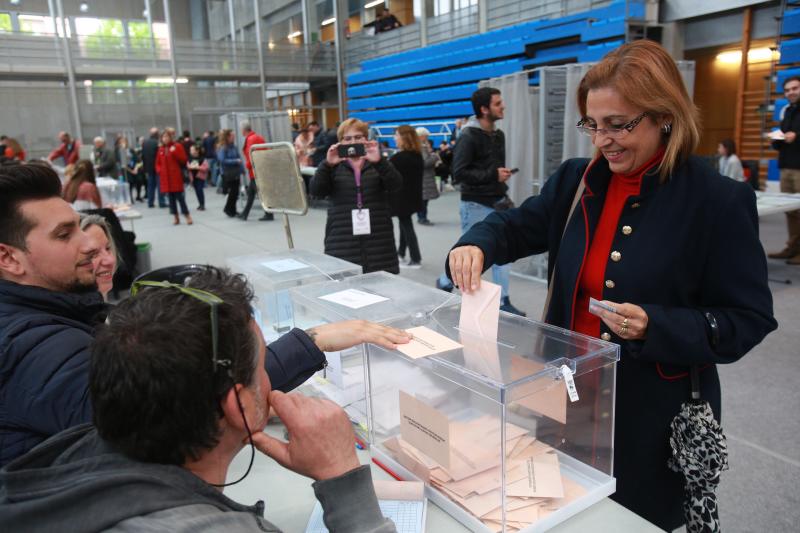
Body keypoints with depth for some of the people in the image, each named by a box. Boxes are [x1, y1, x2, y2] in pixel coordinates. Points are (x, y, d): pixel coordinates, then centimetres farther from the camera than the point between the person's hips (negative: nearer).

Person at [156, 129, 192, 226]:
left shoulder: (177, 146, -1)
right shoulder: (161, 149, 10)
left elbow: (184, 160, -7)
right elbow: (158, 162, 18)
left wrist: (174, 152, -17)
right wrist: (159, 170, -1)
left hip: (176, 176, -4)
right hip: (165, 177, 4)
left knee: (180, 197, -5)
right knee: (170, 197, 6)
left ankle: (187, 216, 2)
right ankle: (175, 217, 13)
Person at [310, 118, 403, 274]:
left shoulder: (378, 164, 10)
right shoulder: (334, 167, 9)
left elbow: (396, 185, -9)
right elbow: (315, 191, -7)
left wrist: (379, 161, -25)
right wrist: (327, 164, -23)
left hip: (378, 242, 1)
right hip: (342, 242, 0)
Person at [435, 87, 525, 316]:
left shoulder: (499, 135, 11)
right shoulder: (468, 136, -14)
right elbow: (459, 173, -21)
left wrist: (503, 193, 15)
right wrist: (493, 175, -20)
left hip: (497, 203, 7)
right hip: (476, 205, -7)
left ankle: (503, 301, 14)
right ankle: (445, 282, 28)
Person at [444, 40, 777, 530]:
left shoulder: (719, 201, -14)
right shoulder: (576, 181, 0)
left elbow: (750, 320, -10)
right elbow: (517, 226, 6)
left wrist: (655, 328, -26)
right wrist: (476, 245, -17)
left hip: (654, 412, -4)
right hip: (569, 393, 5)